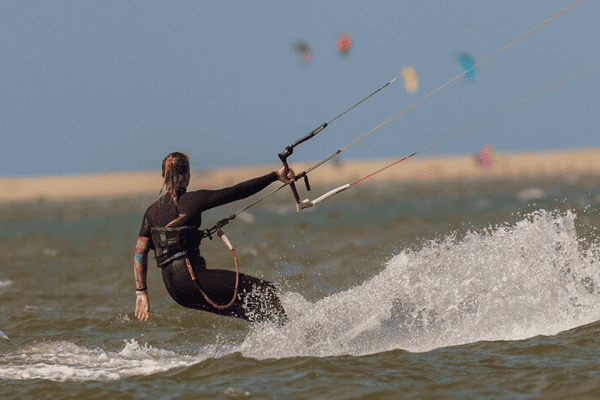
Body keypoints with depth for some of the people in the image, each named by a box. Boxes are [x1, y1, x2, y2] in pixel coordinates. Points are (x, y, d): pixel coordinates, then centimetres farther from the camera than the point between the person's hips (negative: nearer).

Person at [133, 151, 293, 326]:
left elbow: (140, 253, 13)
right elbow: (237, 192, -6)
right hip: (191, 276, -8)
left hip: (174, 289, 8)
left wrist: (141, 292, 16)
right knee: (264, 291, -8)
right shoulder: (191, 200, -6)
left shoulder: (152, 211, 13)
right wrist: (276, 176, -1)